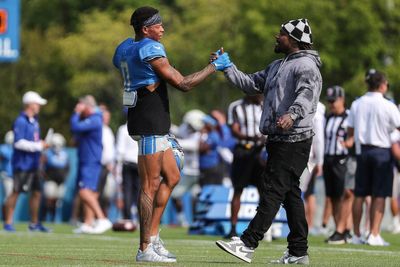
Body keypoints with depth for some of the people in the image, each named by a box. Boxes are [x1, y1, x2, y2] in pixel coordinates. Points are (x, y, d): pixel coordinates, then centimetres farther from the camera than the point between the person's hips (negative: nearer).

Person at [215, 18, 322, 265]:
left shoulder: (306, 66, -9)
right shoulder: (278, 66, 23)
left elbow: (307, 94, -26)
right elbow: (251, 84, 25)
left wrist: (292, 115, -44)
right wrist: (227, 67, 16)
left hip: (294, 139, -10)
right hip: (279, 139, 10)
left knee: (272, 190, -12)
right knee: (290, 193, 9)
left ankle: (248, 244, -17)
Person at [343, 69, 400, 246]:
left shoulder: (356, 105, 2)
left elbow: (350, 130, 7)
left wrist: (350, 140, 23)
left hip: (363, 150, 4)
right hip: (382, 150, -4)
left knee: (359, 194, 9)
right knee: (379, 195, -1)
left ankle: (357, 234, 12)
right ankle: (374, 234, -5)